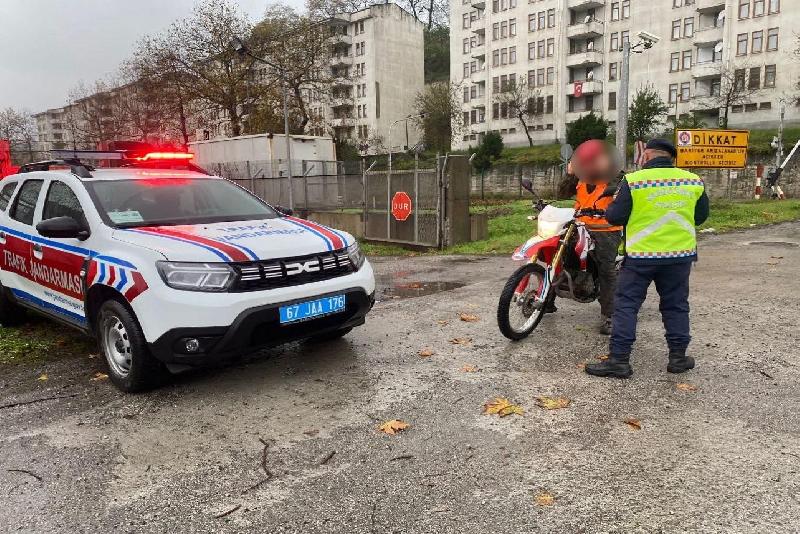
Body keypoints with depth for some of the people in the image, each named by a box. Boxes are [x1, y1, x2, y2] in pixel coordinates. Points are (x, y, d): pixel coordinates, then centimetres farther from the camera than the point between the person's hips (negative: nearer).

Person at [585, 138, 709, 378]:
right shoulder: (693, 181, 1)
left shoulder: (633, 181, -12)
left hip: (641, 256, -4)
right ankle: (678, 356, 24)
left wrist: (613, 205, 10)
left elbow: (614, 217, -11)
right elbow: (701, 216, 12)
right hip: (680, 254, 4)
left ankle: (619, 359, 2)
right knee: (676, 305, 16)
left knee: (626, 305, 3)